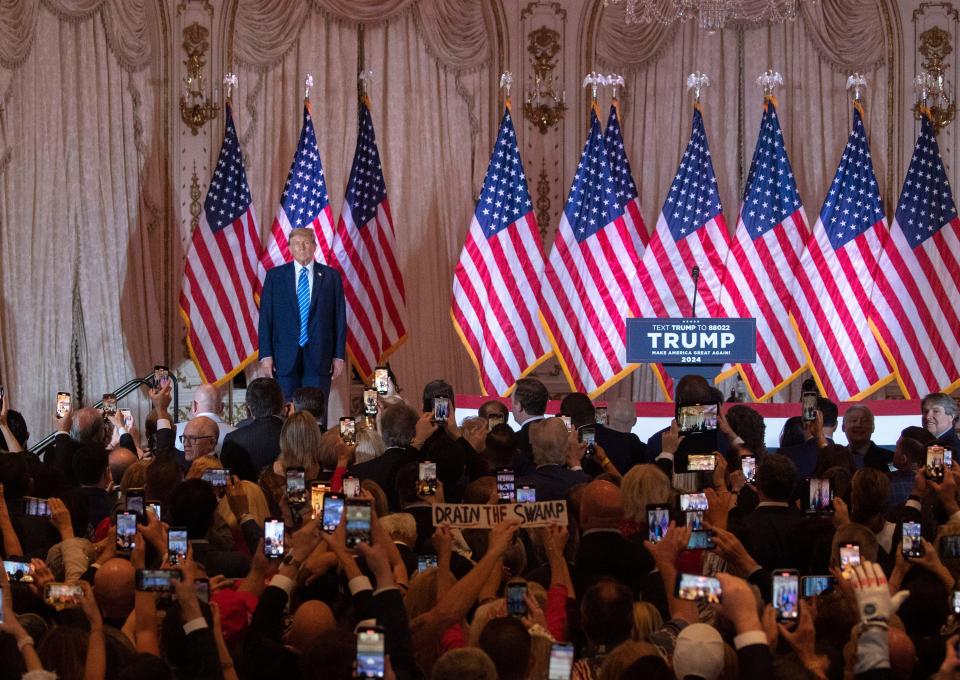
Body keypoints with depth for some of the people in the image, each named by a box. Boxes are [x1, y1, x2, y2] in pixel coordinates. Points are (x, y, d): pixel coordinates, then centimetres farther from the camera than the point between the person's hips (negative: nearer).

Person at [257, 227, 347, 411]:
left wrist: (339, 355, 0)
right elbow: (265, 317, 5)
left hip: (318, 356, 0)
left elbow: (339, 318, 6)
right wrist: (266, 354, -4)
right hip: (285, 357, 0)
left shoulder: (331, 276, 7)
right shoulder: (275, 276, 7)